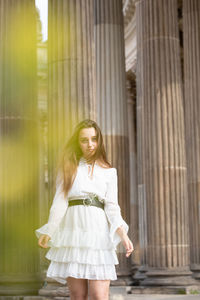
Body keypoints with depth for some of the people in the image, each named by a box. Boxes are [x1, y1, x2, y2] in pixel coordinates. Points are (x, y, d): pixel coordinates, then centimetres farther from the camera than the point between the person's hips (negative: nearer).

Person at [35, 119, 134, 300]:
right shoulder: (69, 168, 13)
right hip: (73, 230, 1)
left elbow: (112, 207, 7)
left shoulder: (109, 172, 13)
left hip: (98, 234, 0)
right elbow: (60, 202, 8)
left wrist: (123, 234, -8)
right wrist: (48, 232, -2)